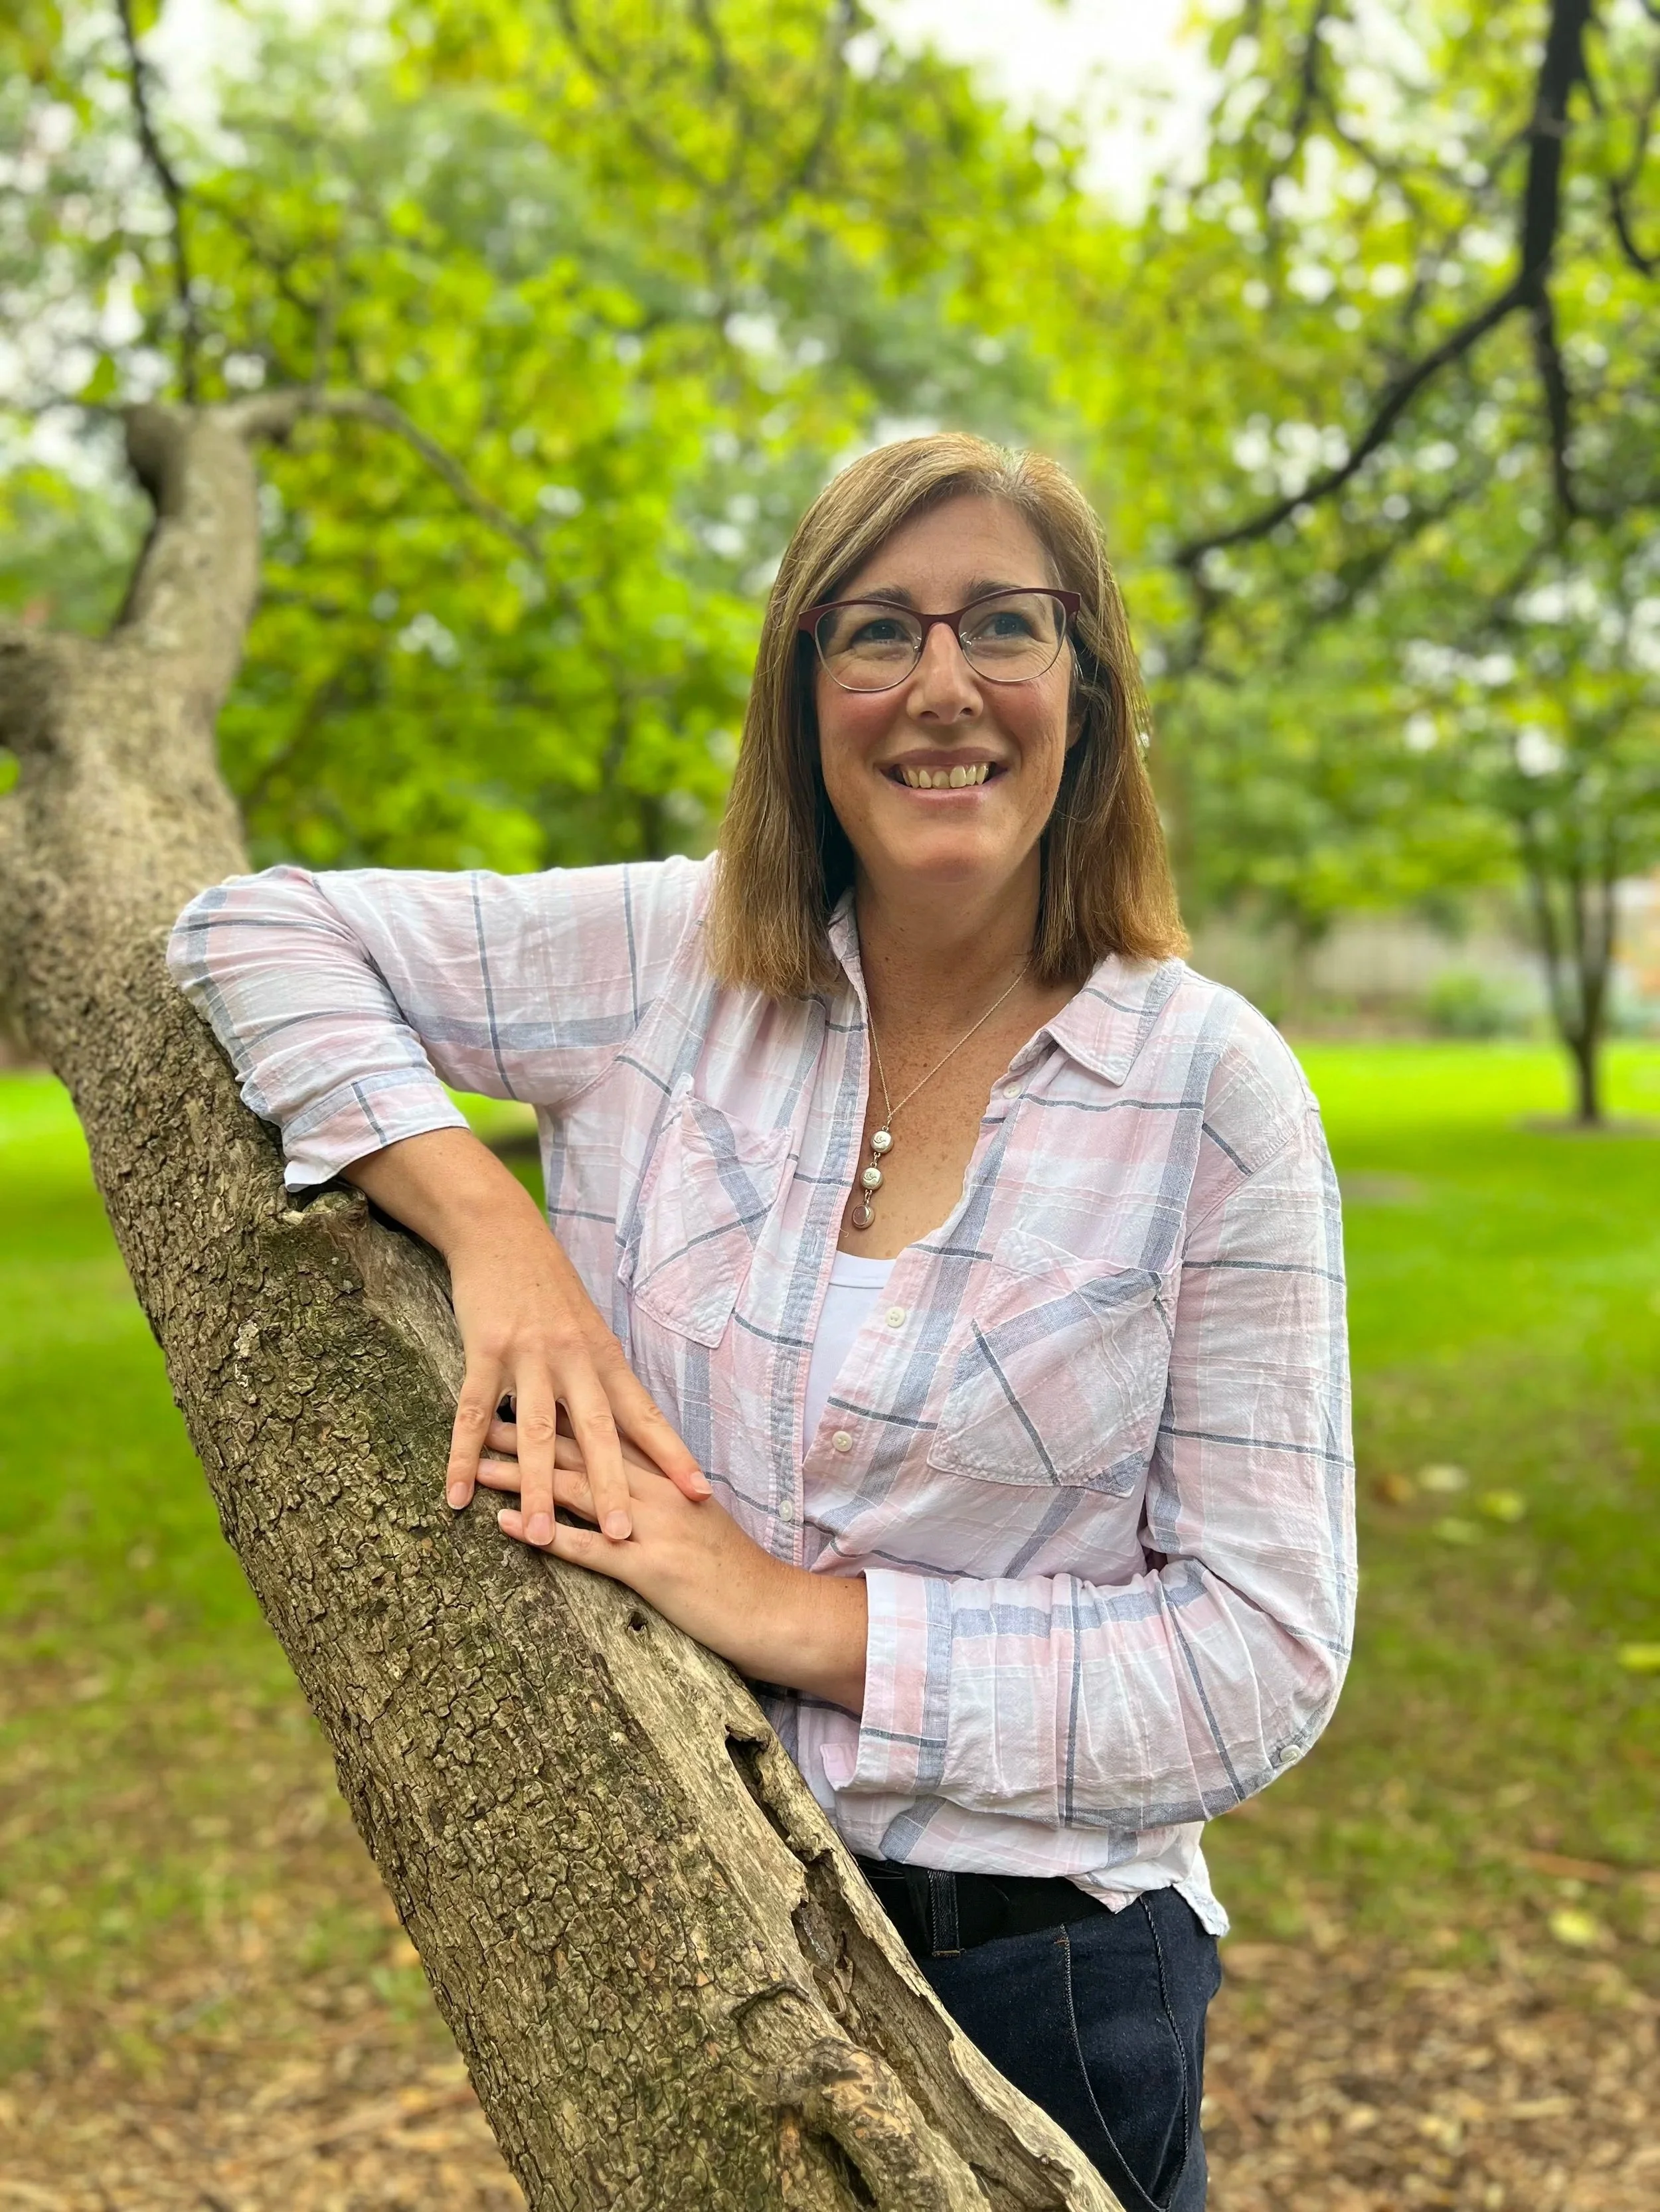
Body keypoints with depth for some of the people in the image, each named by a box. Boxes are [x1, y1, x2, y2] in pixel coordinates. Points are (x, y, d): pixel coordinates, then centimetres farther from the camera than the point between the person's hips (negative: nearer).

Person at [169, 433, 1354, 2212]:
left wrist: (803, 1619, -21)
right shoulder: (666, 958, -5)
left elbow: (1265, 1654, -13)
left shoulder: (1216, 1088, -12)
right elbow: (255, 932, 0)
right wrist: (490, 1227, -15)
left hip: (1025, 1975, -2)